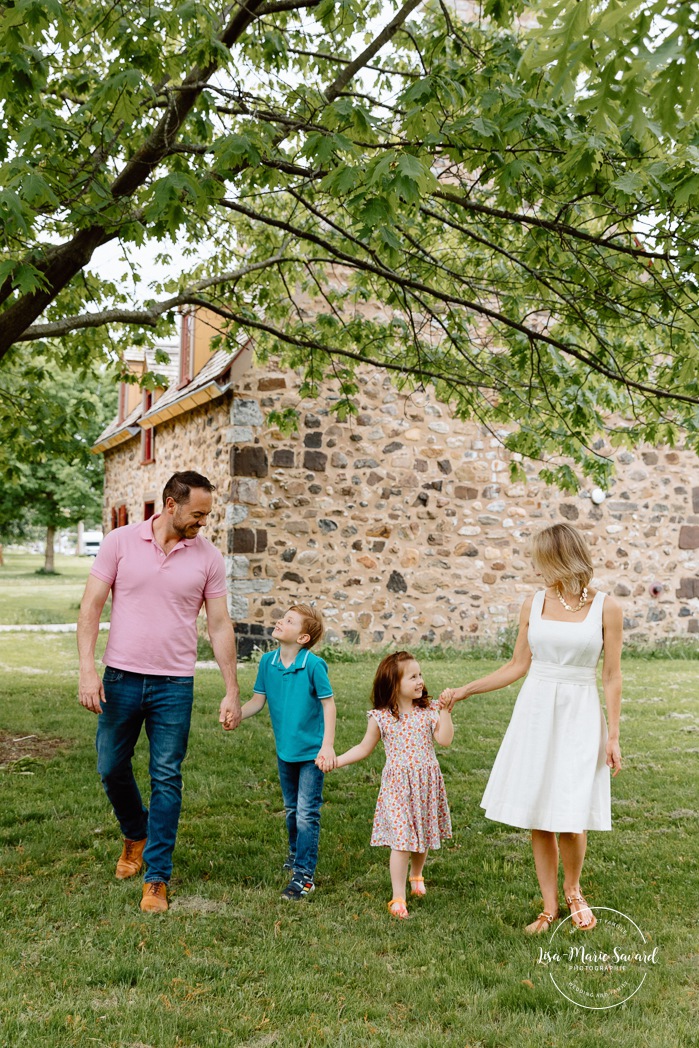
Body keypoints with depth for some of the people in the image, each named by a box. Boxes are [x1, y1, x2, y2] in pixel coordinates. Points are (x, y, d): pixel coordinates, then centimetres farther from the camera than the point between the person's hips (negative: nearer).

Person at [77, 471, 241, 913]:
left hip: (174, 684, 0)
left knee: (167, 779, 1)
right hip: (121, 677, 1)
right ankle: (136, 834, 41)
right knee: (111, 767, 12)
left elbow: (220, 625, 3)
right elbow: (92, 606, -3)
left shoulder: (208, 557, 0)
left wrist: (232, 691, 1)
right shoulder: (121, 541, -3)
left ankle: (158, 877, 13)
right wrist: (87, 668, -12)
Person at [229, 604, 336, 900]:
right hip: (285, 750, 6)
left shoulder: (313, 665, -20)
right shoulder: (267, 661, -5)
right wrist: (236, 715, -17)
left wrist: (327, 747, -19)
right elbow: (258, 699, 2)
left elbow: (328, 704, -16)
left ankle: (304, 875, 4)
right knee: (291, 809, 22)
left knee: (307, 813, -4)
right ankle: (296, 852, 44)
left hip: (312, 751, -5)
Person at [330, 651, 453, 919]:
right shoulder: (380, 717, -5)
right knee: (401, 841, -7)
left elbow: (445, 739, -9)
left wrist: (445, 711, -14)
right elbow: (365, 748, 6)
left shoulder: (428, 710, 0)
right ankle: (398, 898, 4)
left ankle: (417, 875, 45)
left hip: (427, 784, 3)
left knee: (422, 836, 15)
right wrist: (336, 761, -2)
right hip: (397, 785, -3)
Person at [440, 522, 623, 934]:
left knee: (570, 820, -5)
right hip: (535, 713, 3)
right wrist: (464, 691, 7)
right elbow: (518, 666, 9)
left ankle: (573, 890, 26)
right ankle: (550, 907, 22)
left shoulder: (606, 607, -5)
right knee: (538, 817, 5)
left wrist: (613, 735, -4)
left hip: (579, 716, -3)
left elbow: (612, 675, -2)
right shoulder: (534, 604, 4)